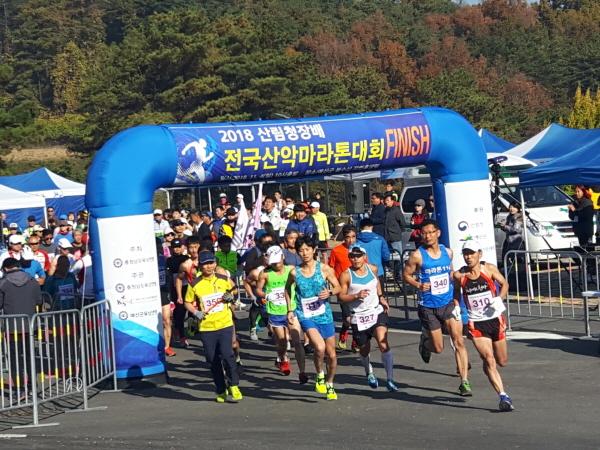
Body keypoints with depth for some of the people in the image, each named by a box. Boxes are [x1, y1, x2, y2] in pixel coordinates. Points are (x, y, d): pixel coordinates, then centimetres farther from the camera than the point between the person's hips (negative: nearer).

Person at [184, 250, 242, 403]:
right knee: (213, 360, 6)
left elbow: (232, 291, 20)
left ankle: (234, 386, 1)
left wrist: (231, 297, -3)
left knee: (227, 354, -15)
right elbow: (188, 303, 8)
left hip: (225, 324, -1)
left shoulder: (224, 280, 2)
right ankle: (221, 391, 21)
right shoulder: (195, 284, -2)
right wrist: (195, 312, -10)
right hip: (206, 327, 1)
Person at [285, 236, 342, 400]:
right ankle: (320, 376, 0)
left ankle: (330, 385, 33)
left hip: (324, 315, 2)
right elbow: (288, 288, 15)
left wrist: (329, 292, -18)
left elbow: (338, 287, 3)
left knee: (332, 355, 9)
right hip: (306, 316, -2)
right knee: (319, 347, -27)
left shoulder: (324, 268, -5)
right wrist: (290, 310, 10)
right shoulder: (294, 272, -4)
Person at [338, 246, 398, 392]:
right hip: (359, 317, -1)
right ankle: (369, 373, 46)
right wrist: (356, 296, -22)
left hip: (377, 311, 1)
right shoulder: (346, 275, -9)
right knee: (364, 350, 13)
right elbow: (341, 296, -8)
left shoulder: (372, 269, 2)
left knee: (383, 343, -19)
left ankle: (390, 379, -18)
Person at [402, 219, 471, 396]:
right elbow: (406, 275, -1)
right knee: (438, 348, 5)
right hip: (428, 307, -2)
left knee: (459, 341, -10)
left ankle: (464, 382, -6)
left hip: (449, 303, 3)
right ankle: (425, 340, 41)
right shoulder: (417, 255, -10)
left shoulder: (447, 252, 3)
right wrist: (418, 285, -20)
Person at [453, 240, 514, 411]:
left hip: (495, 320, 1)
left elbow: (504, 284, 7)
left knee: (502, 361, 12)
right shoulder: (459, 275, -5)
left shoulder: (489, 269, -6)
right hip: (476, 324, -1)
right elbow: (456, 292, 14)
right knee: (489, 360, -16)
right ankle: (503, 397, -15)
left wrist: (499, 298, -10)